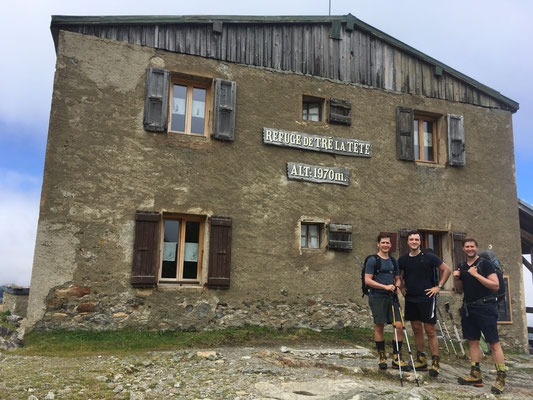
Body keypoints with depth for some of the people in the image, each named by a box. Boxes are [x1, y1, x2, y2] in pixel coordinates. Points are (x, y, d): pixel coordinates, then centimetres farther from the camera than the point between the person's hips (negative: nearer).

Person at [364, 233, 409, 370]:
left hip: (391, 297, 5)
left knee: (399, 326, -3)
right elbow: (367, 280, -10)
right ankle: (382, 357, 16)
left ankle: (396, 359, 8)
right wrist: (385, 286, -17)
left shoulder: (393, 261, 16)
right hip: (377, 297, -5)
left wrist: (396, 287, -1)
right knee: (379, 327, 1)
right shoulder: (372, 260, -4)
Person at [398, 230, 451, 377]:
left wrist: (438, 287, -6)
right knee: (417, 330, 11)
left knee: (430, 331, -4)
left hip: (427, 298, -4)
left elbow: (447, 270, -1)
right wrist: (402, 288, 10)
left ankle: (435, 362, 5)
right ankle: (421, 360, 22)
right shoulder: (403, 260, 6)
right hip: (410, 299, 4)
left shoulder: (429, 257, -6)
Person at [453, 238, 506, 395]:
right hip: (468, 308, 6)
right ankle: (476, 375, 17)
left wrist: (476, 275, -17)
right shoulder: (462, 267, 13)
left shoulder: (485, 263, -5)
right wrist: (456, 278, 1)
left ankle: (501, 378, -1)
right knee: (473, 342, 10)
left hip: (485, 307, -6)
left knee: (494, 343, -6)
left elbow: (495, 285, -13)